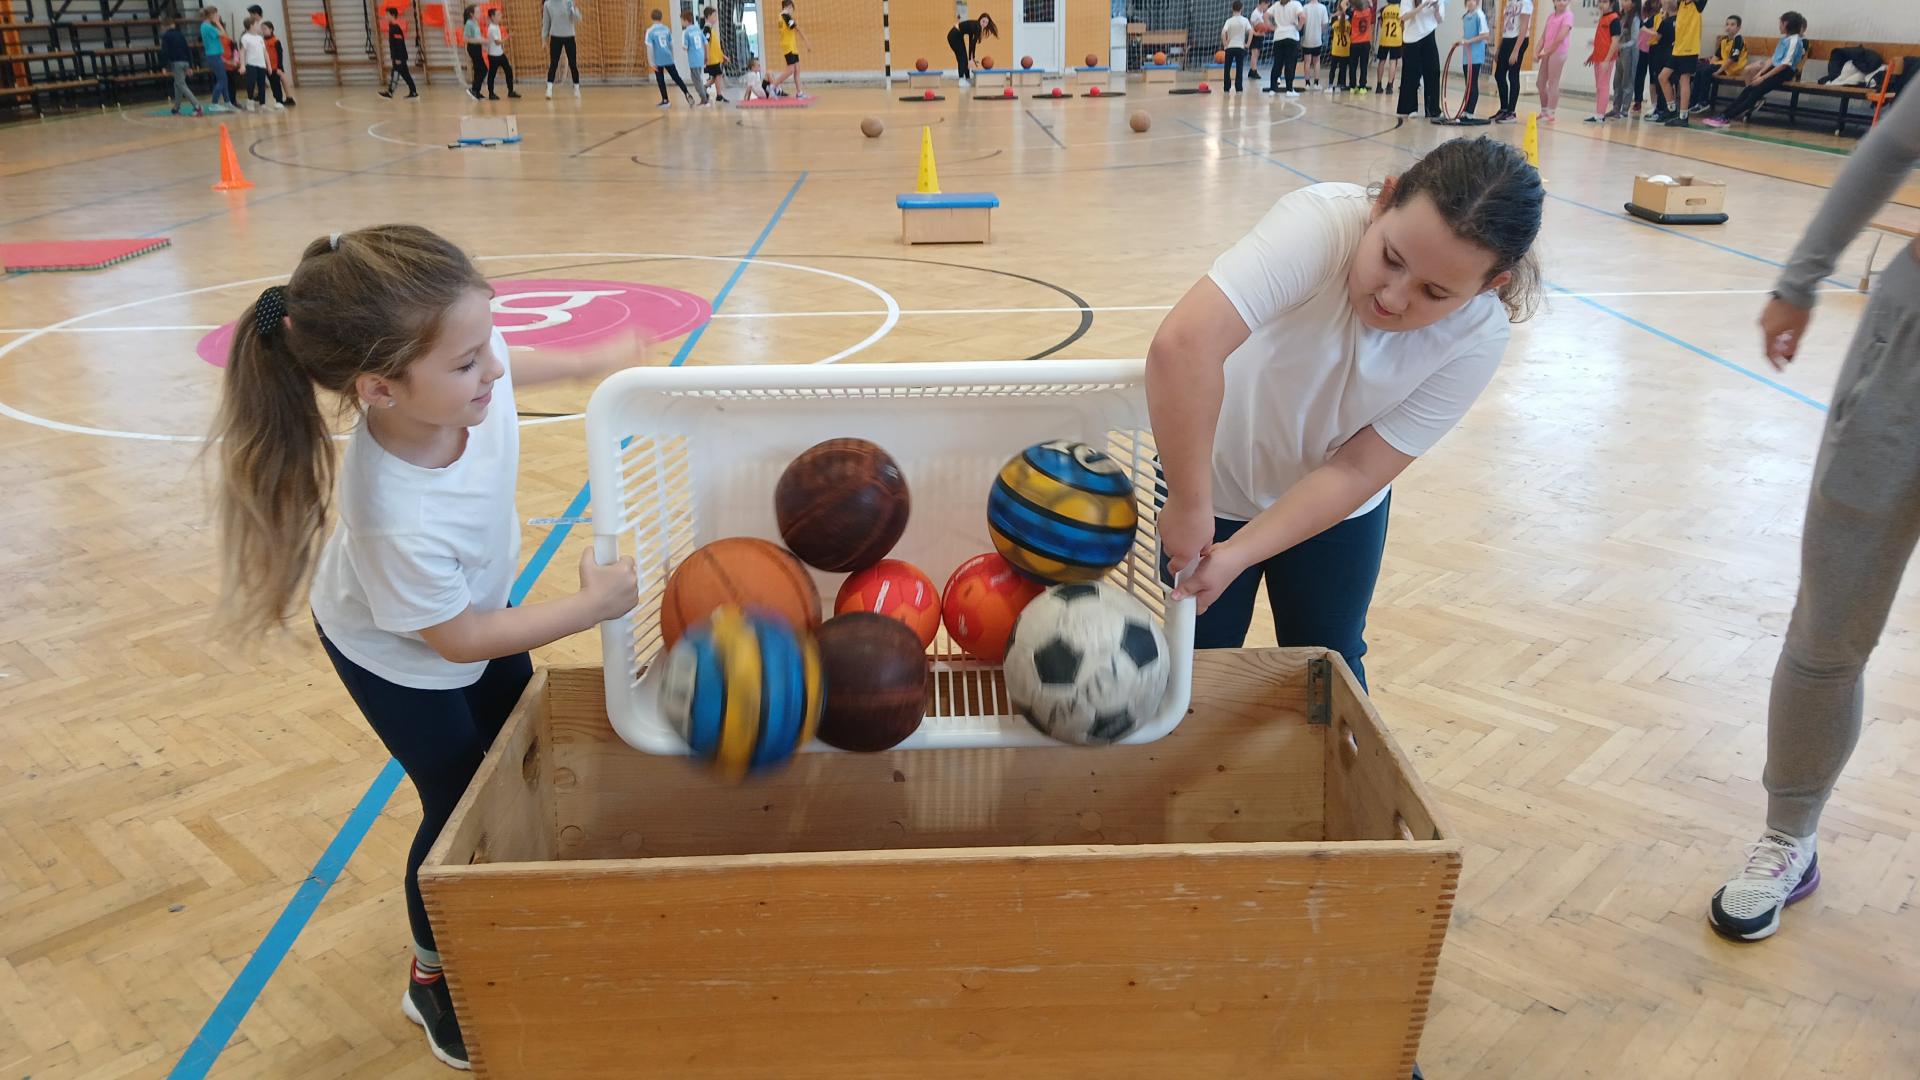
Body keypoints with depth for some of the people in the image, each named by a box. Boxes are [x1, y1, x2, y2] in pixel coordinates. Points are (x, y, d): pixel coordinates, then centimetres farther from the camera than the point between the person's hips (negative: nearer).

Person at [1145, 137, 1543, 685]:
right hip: (1214, 475, -2)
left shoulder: (1478, 337, -24)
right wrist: (1190, 509, -44)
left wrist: (1238, 554, -32)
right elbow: (1185, 342, -49)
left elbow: (1355, 471, -23)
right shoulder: (1322, 222, -36)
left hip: (1338, 512, 3)